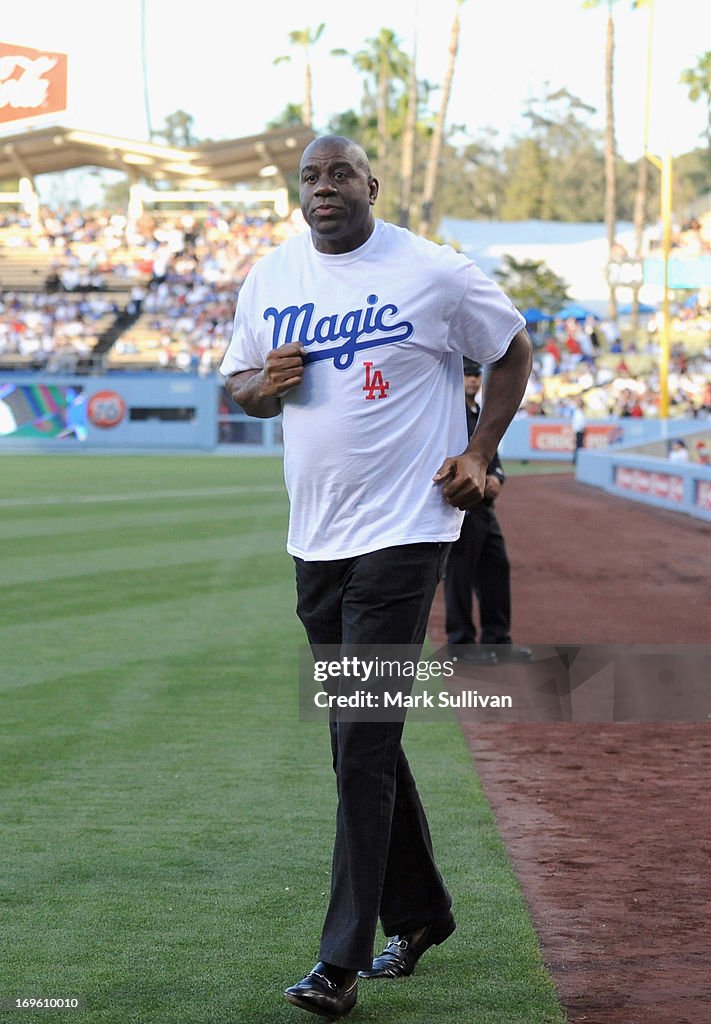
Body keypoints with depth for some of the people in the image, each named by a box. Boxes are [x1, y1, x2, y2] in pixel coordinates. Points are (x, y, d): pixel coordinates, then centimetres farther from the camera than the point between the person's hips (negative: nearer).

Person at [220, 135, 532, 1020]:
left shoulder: (434, 274, -6)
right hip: (314, 540, 6)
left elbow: (512, 351, 6)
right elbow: (237, 381, 18)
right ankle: (419, 911, 29)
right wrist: (265, 383, -6)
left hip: (403, 533, -6)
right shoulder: (268, 279, 8)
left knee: (363, 744, -11)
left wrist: (479, 453, -4)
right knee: (358, 740, 13)